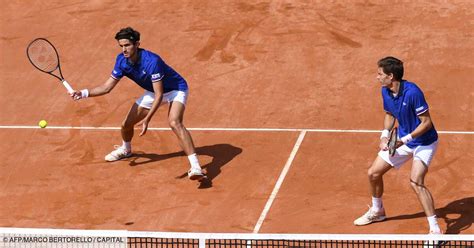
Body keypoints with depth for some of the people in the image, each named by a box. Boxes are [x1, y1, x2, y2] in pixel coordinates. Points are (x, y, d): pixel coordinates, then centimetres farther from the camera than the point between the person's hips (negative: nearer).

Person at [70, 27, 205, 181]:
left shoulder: (152, 61, -36)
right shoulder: (122, 61, -15)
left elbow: (159, 95, -35)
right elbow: (107, 87, -7)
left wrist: (147, 119, -42)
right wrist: (84, 93, -22)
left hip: (175, 89, -7)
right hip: (153, 92, 7)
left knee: (174, 123, -33)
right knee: (126, 124, 7)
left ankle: (195, 166, -37)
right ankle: (125, 149, 43)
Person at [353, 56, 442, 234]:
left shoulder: (412, 92, -29)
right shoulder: (385, 91, -6)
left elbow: (426, 122, -25)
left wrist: (405, 139, -30)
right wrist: (385, 134, -5)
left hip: (424, 142, -8)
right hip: (402, 140, 8)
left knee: (416, 181, -26)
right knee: (373, 173, 10)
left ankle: (435, 229, -19)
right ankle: (377, 211, 37)